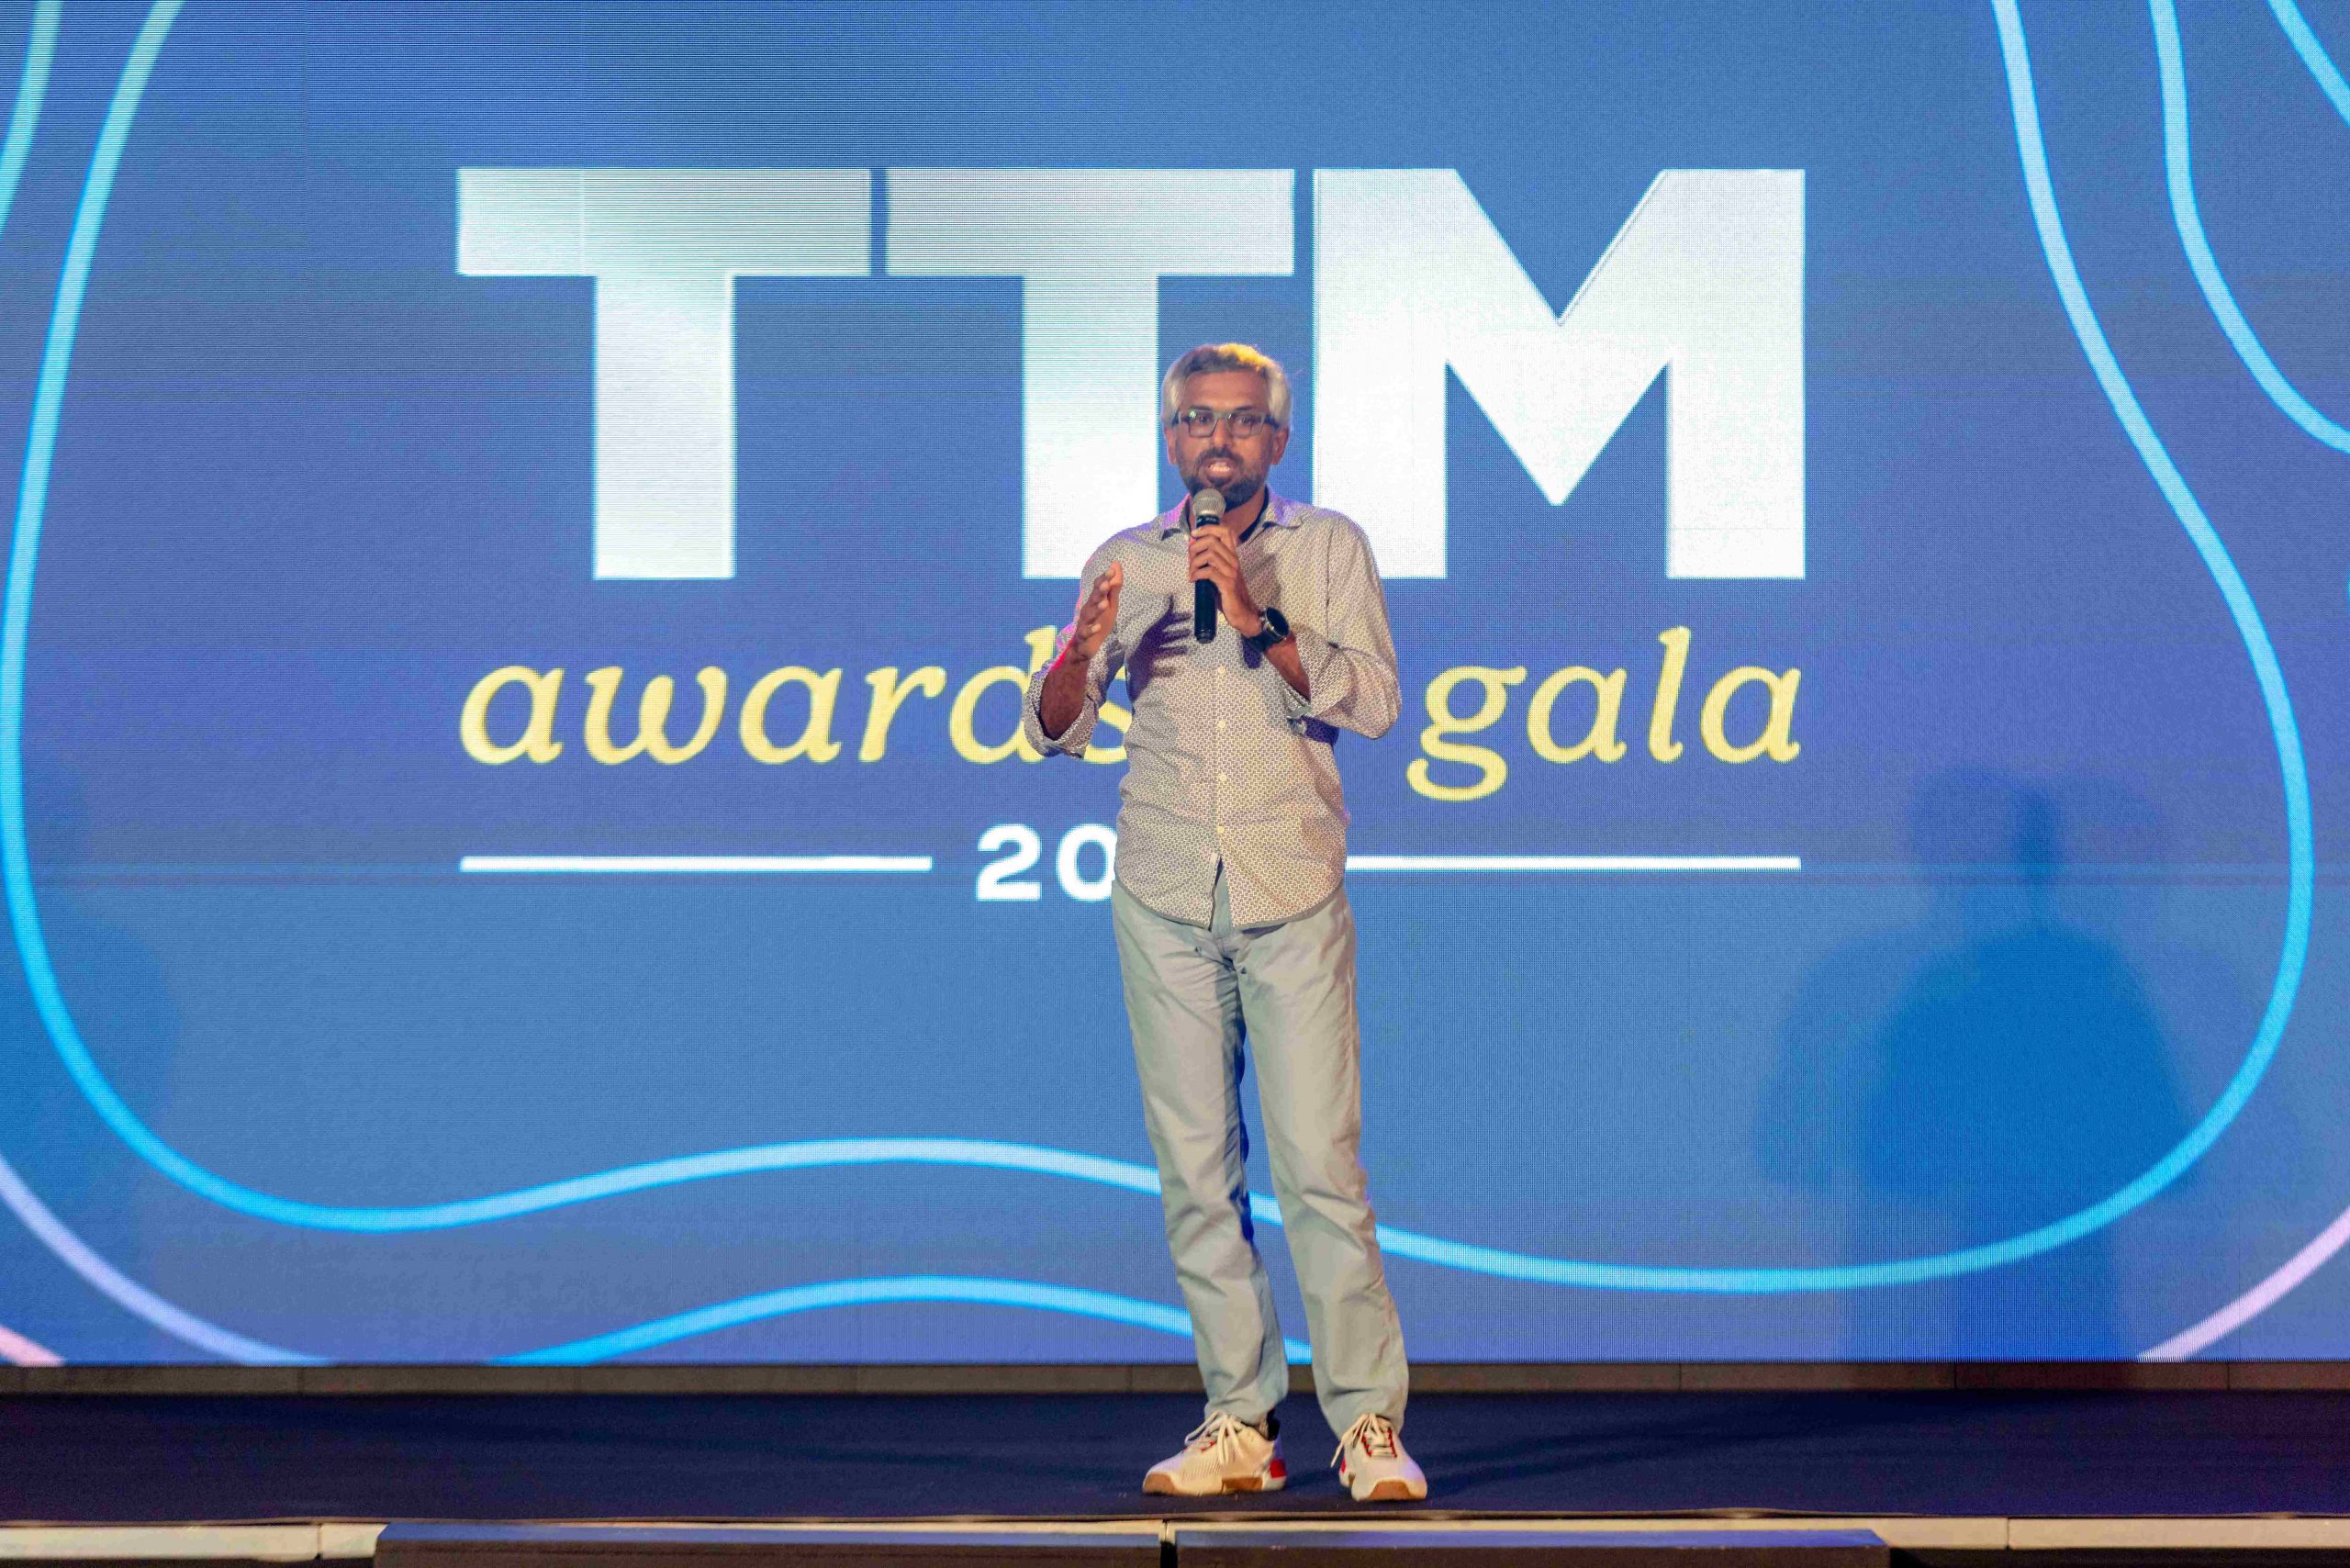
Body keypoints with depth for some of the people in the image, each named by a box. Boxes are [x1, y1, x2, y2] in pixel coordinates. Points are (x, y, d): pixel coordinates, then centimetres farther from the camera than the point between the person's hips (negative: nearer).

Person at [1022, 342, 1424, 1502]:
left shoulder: (1326, 549, 7)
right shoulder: (1127, 563, 12)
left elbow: (1373, 702, -5)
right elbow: (1054, 731, 8)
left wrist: (1257, 619, -17)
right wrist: (1080, 649, -13)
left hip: (1292, 892, -2)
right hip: (1164, 895, 2)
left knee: (1320, 1164, -9)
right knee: (1196, 1172, 1)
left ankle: (1369, 1424, -6)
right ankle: (1239, 1421, 5)